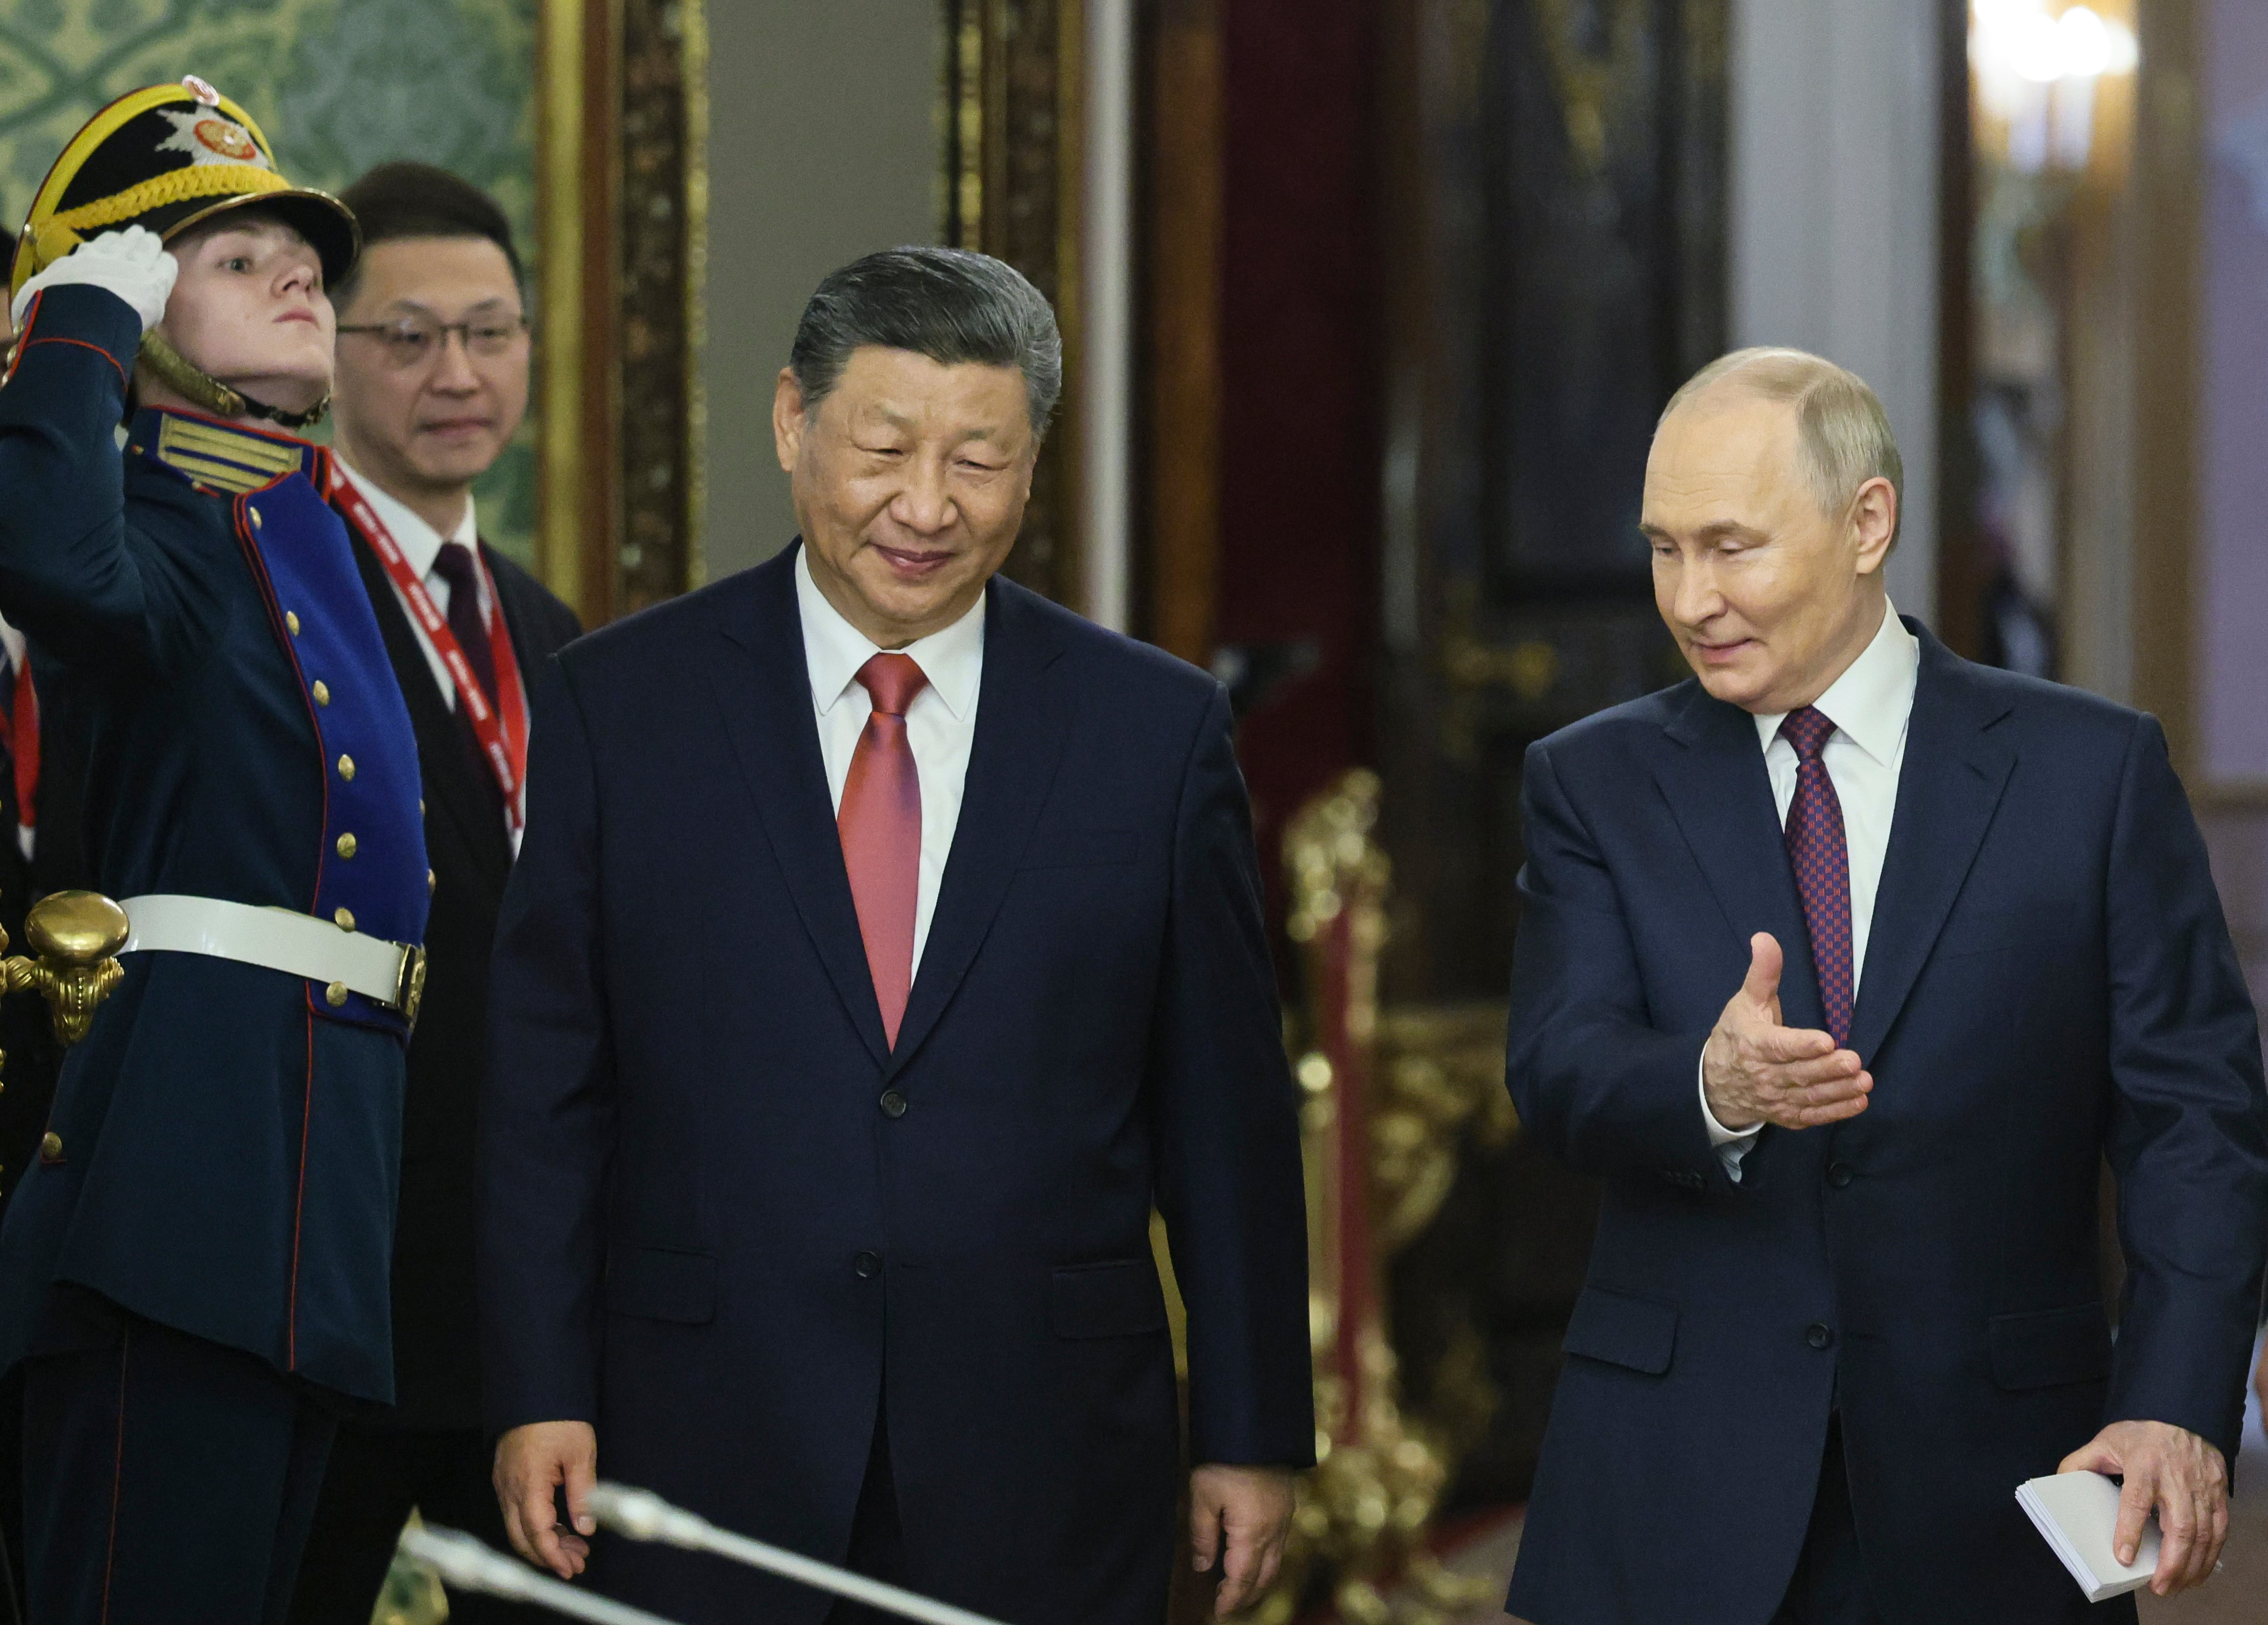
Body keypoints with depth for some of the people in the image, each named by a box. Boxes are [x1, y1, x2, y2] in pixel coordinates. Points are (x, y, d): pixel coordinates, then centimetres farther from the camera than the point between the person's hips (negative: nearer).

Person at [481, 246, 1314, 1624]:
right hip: (711, 1451, 0)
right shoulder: (622, 704, 3)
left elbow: (1227, 1112, 6)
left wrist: (1252, 1436, 5)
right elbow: (543, 1084, 2)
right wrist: (540, 1397, -4)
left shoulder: (1155, 726, 4)